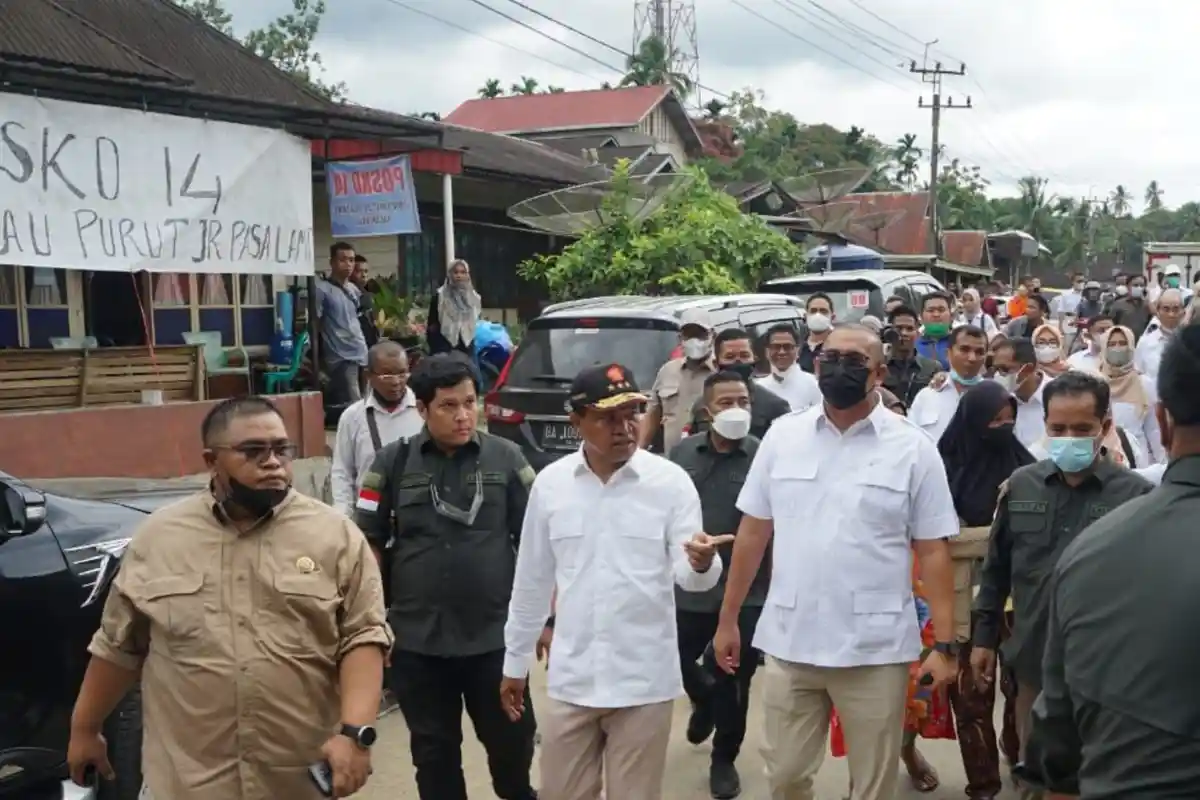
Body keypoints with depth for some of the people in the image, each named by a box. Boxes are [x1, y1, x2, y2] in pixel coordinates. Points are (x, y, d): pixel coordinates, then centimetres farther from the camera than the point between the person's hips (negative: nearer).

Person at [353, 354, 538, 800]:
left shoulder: (506, 458, -2)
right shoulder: (393, 463, -2)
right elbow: (368, 544, 3)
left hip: (496, 635, 0)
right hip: (417, 640, 0)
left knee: (512, 739, 14)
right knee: (433, 752, 13)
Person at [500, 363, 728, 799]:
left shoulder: (670, 481, -8)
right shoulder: (550, 483, -1)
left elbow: (687, 575, -10)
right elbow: (532, 581, 8)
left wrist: (701, 563, -34)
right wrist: (515, 661, 13)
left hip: (644, 682, -2)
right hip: (571, 680, 2)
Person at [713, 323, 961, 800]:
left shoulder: (913, 448, -3)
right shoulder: (782, 435, 3)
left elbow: (933, 551, -3)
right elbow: (753, 532, 7)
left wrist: (945, 644, -8)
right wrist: (728, 619, 7)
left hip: (876, 649, -2)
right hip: (788, 642, 2)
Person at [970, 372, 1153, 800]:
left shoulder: (1136, 494, -9)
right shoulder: (1021, 485, 2)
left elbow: (1151, 583, -5)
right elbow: (996, 569, 10)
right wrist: (985, 637, 10)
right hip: (1034, 661, 3)